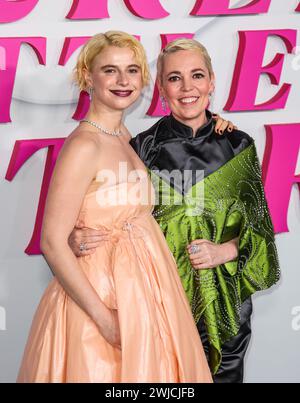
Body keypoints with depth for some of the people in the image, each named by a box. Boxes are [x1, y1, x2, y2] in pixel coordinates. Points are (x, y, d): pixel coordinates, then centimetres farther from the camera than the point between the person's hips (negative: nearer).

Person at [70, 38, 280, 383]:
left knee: (224, 374, 16)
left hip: (226, 299, 2)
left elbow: (258, 222, 4)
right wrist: (79, 239, -25)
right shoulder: (144, 147, -6)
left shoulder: (238, 146, -1)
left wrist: (226, 251, -14)